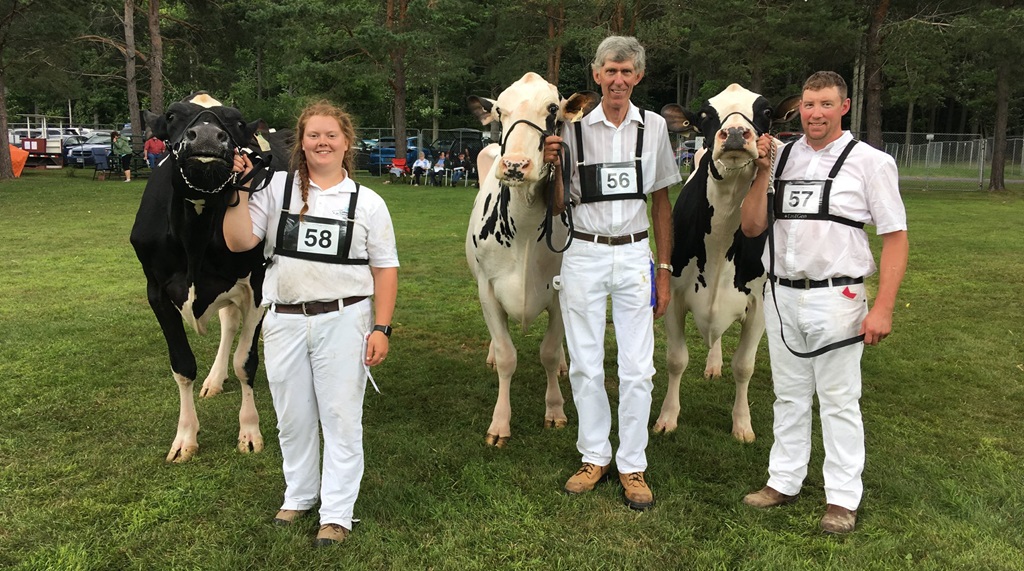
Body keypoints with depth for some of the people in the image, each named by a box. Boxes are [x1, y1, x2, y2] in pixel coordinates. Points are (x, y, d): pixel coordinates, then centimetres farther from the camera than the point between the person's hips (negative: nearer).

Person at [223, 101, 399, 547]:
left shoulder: (367, 202, 2)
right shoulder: (277, 188, 2)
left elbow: (385, 269, 1)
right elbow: (239, 242, -4)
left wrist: (381, 328, -6)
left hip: (343, 321, -2)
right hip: (284, 321, 2)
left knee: (341, 417, 5)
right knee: (292, 417, 16)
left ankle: (336, 513, 19)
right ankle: (299, 497, 37)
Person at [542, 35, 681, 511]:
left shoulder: (653, 127, 4)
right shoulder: (573, 128, 0)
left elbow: (661, 203, 9)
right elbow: (558, 205, 4)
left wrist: (664, 270, 6)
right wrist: (553, 166, -15)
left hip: (635, 255, 0)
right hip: (584, 254, 0)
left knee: (637, 368, 2)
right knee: (584, 364, 8)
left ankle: (632, 465, 17)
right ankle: (594, 456, 25)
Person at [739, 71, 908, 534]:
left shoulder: (870, 163, -4)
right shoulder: (780, 158, 8)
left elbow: (895, 238, -6)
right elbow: (751, 228, 5)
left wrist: (883, 308, -14)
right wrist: (761, 174, -6)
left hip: (835, 298, -4)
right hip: (780, 295, 4)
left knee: (838, 400, 5)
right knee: (789, 395, 15)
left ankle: (843, 498, 17)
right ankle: (784, 481, 28)